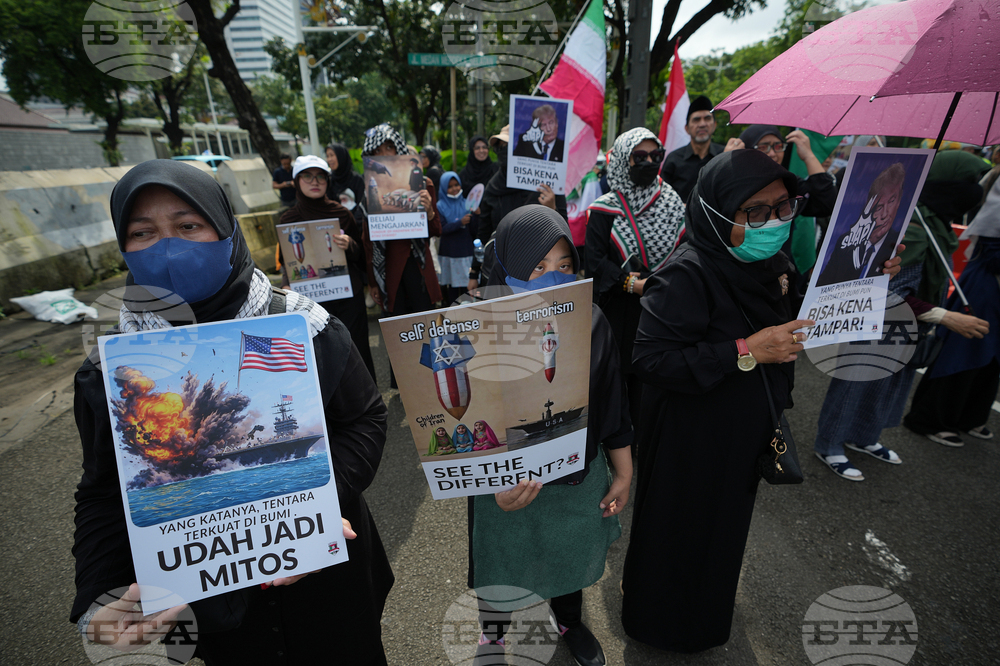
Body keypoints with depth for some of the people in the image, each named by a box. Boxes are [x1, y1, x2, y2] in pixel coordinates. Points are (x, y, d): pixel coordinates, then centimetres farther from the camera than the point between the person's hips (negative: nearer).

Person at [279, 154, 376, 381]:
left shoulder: (341, 213, 3)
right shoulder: (288, 219, 4)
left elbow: (361, 256, 5)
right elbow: (287, 261, 10)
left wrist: (349, 245, -17)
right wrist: (287, 286, -9)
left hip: (349, 296, 0)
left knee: (357, 349, 2)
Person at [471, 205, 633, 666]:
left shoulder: (590, 324, -13)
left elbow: (612, 404, -3)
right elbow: (467, 423, -21)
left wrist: (623, 474, 4)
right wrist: (496, 484, -33)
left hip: (578, 473, 3)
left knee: (571, 555, 28)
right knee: (501, 560, 24)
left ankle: (569, 622, 62)